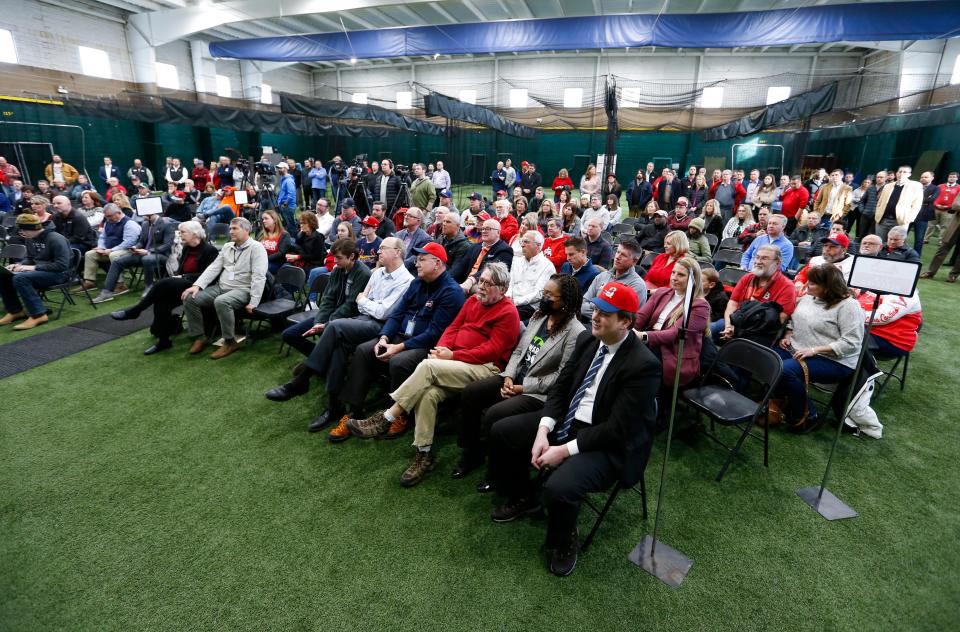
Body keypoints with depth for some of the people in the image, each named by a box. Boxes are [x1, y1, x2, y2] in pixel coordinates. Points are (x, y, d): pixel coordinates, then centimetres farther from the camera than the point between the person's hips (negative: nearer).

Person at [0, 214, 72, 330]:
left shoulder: (55, 239, -18)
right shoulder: (30, 238, 7)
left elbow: (62, 265, -23)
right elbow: (30, 258, 22)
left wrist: (34, 267, -25)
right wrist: (19, 264, 0)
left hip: (58, 273, -9)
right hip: (38, 271, 9)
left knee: (20, 279, -29)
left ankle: (38, 315, -22)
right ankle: (15, 310, 9)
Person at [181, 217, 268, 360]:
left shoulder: (256, 248, -8)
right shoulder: (227, 246, 16)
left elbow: (259, 276, -17)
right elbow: (214, 267, 11)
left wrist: (253, 302, -23)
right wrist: (197, 285, -4)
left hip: (242, 290, -7)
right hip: (220, 287, 8)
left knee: (221, 302, -37)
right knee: (189, 298, -10)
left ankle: (230, 342, -19)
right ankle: (199, 337, 5)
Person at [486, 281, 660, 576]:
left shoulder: (643, 364, -22)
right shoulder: (587, 340, -1)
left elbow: (617, 429, -23)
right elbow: (561, 386, 3)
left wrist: (565, 450, -23)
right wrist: (542, 432, -11)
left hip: (608, 444, -7)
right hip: (566, 420, 7)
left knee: (558, 487, -30)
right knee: (501, 431, 2)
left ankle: (563, 542, 7)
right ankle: (522, 498, 27)